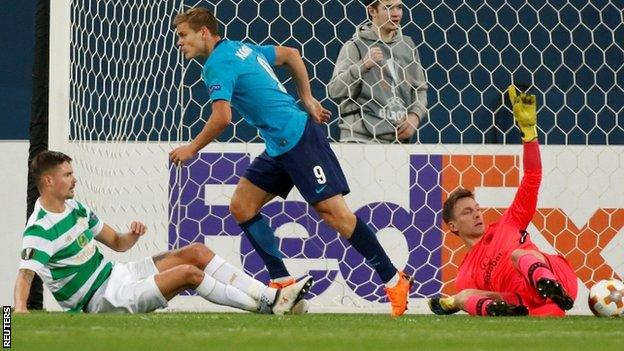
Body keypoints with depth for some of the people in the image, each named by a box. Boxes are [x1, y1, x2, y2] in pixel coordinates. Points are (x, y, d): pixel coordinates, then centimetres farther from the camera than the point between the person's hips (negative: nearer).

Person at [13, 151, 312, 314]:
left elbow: (116, 243, 15)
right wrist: (20, 308, -47)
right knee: (188, 272, -21)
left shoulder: (75, 208, 10)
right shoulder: (39, 229, -18)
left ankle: (270, 296, -5)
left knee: (196, 252, -2)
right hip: (101, 299, -9)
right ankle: (264, 306, -9)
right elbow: (25, 274, -28)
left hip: (115, 273, 9)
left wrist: (131, 236, -9)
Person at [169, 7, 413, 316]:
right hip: (280, 147, 10)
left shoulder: (217, 64, -12)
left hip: (297, 137, -10)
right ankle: (282, 281, 7)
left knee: (332, 211, -11)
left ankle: (394, 281, -7)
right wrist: (307, 99, 27)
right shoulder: (241, 48, 16)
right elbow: (290, 54, 27)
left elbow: (222, 117, -23)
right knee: (241, 206, 7)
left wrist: (192, 148, -9)